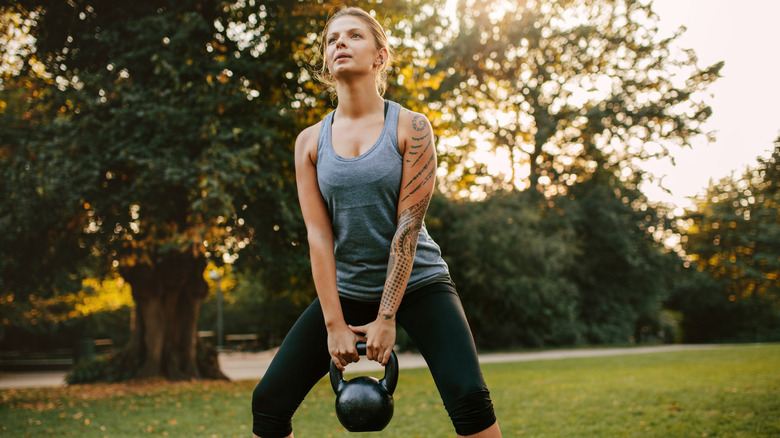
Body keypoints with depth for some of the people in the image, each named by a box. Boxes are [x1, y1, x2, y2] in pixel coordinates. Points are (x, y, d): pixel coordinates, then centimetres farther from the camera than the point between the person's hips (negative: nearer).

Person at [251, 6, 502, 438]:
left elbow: (408, 224, -13)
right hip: (347, 289, 3)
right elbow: (318, 233, -5)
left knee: (469, 398, -21)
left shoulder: (410, 127, -8)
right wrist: (335, 325, -11)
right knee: (268, 402, -3)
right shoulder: (310, 141, 1)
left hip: (416, 283, -3)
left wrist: (386, 318, -17)